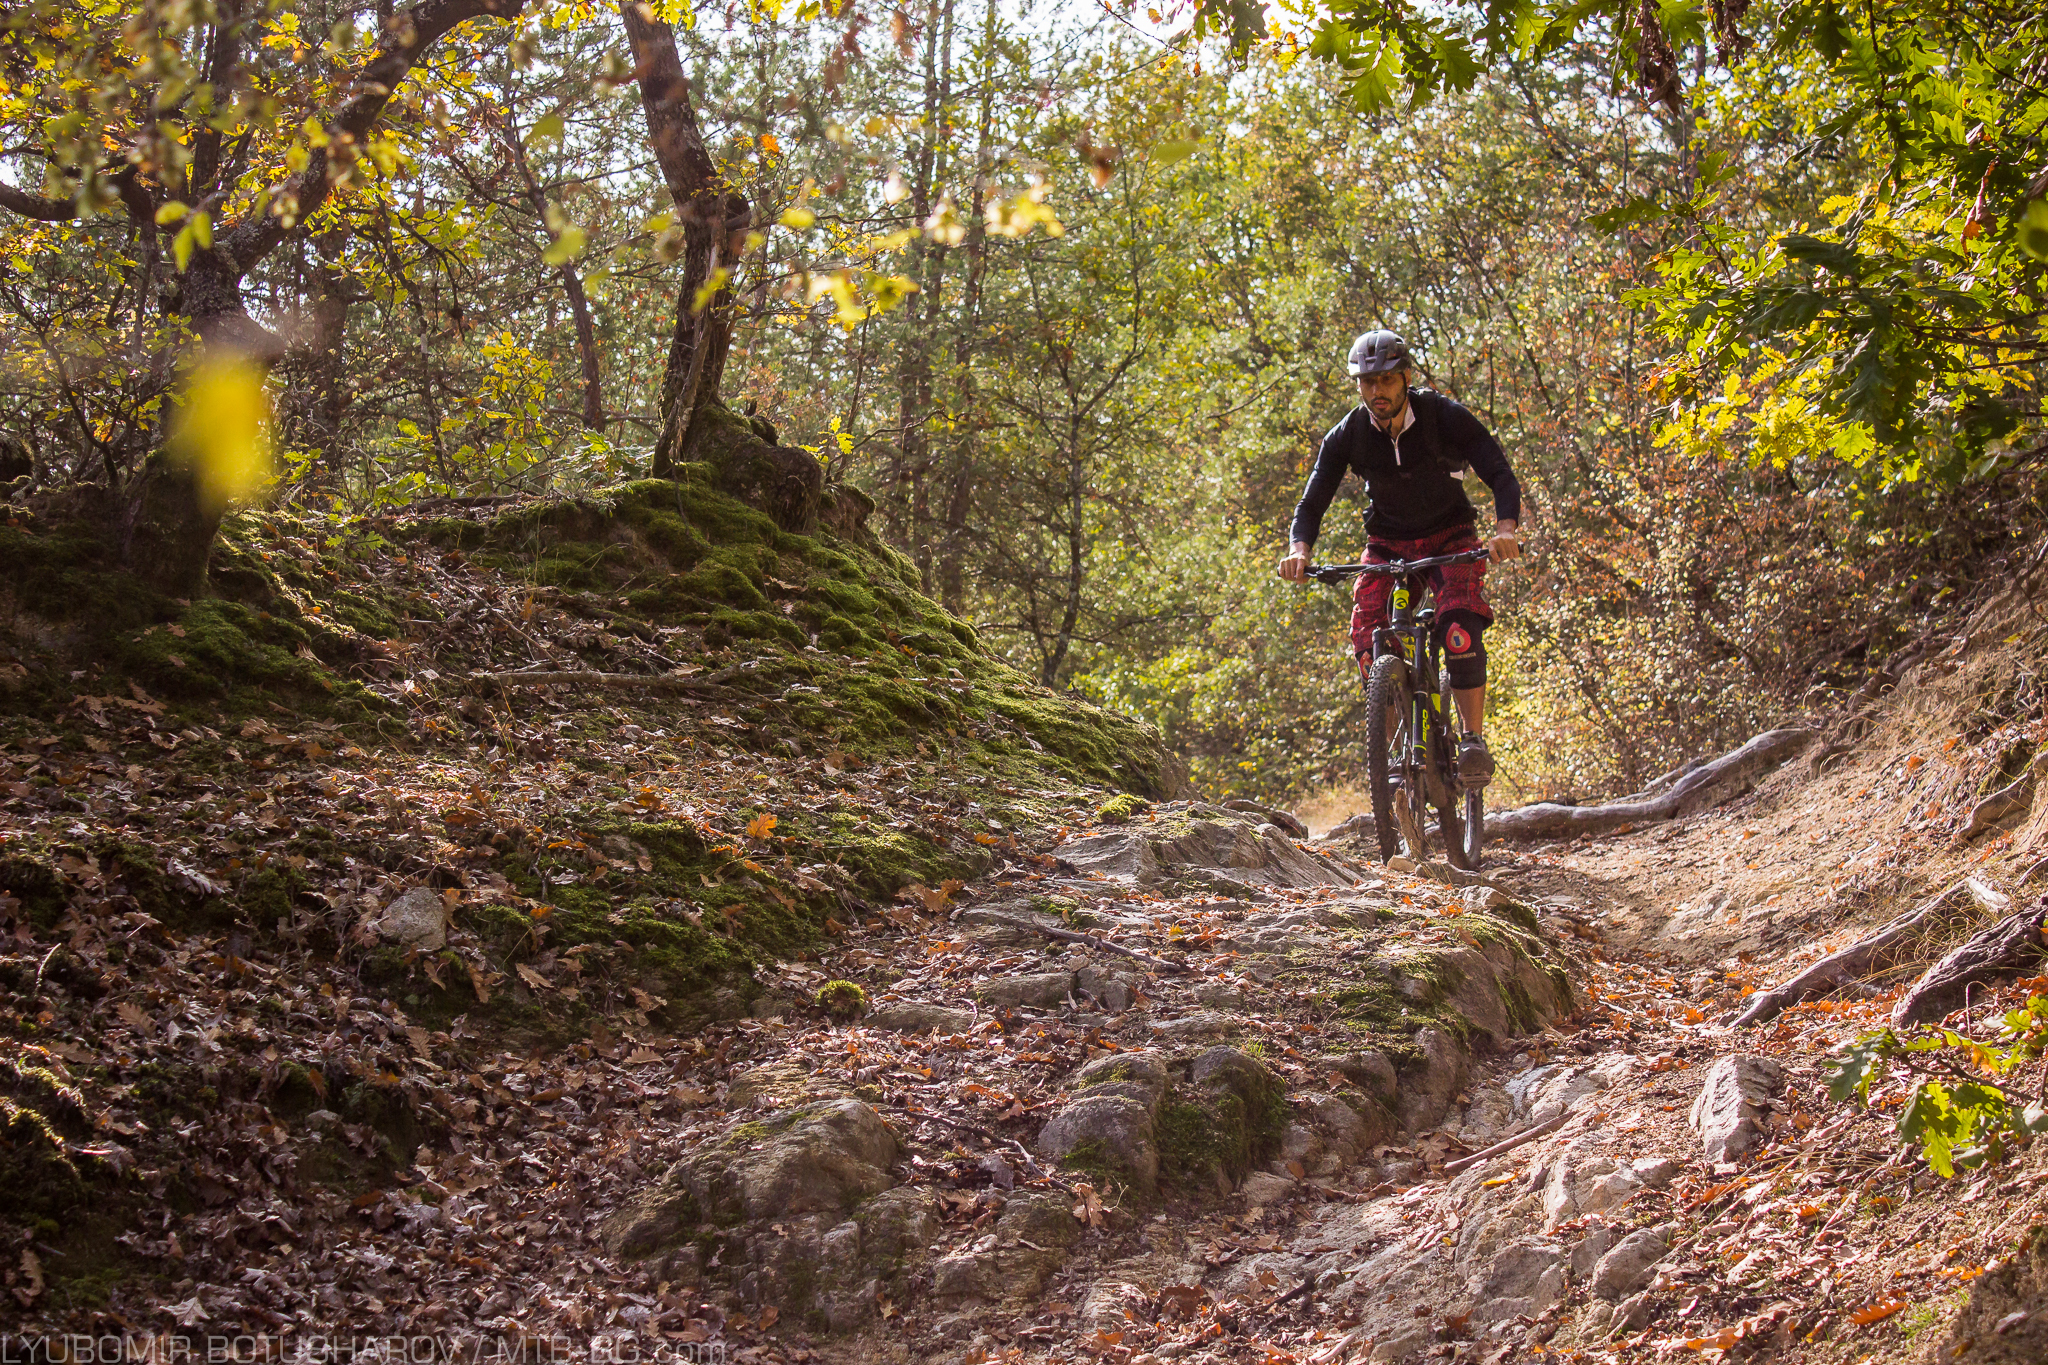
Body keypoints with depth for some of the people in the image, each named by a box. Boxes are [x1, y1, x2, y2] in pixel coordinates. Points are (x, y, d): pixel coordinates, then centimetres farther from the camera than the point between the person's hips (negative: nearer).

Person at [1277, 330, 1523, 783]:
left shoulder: (1445, 416, -20)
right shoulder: (1347, 436, -14)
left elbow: (1502, 477, -24)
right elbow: (1311, 503, -12)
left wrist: (1506, 530, -43)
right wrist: (1299, 550, -34)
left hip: (1450, 536, -2)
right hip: (1388, 542, 2)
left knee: (1460, 629, -28)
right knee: (1366, 641, -20)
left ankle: (1474, 738, -13)